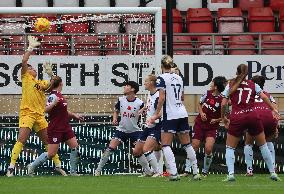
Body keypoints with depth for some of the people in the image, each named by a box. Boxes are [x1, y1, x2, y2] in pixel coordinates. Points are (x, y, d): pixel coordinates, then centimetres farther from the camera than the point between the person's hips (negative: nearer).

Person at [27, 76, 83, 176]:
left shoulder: (60, 95, 11)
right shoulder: (53, 96, -16)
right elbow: (46, 109, -28)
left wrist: (74, 115, 25)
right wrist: (53, 104, -43)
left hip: (65, 128, 9)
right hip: (55, 129, -9)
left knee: (75, 147, -1)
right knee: (51, 154, -7)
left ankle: (73, 171, 7)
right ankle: (32, 166, 9)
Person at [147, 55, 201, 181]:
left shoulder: (162, 78, -7)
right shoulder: (178, 78, 12)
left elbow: (162, 98, -15)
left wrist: (156, 114, -12)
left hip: (170, 115, -6)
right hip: (183, 114, 6)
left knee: (165, 145, -4)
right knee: (187, 144, 11)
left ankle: (173, 173, -18)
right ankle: (196, 172, 11)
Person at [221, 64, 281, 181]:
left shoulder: (231, 85, 11)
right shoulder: (253, 85, 14)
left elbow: (223, 104, 5)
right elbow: (264, 97, 0)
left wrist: (223, 118, 17)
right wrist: (273, 109, 6)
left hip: (236, 118, -1)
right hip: (252, 116, 1)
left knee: (230, 147, 12)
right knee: (263, 145, 16)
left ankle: (231, 174, -6)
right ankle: (272, 173, 16)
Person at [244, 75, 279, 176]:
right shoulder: (268, 95, 31)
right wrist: (276, 127, 17)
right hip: (270, 118, 2)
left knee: (248, 143, 20)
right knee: (269, 141, 30)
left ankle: (249, 170, 8)